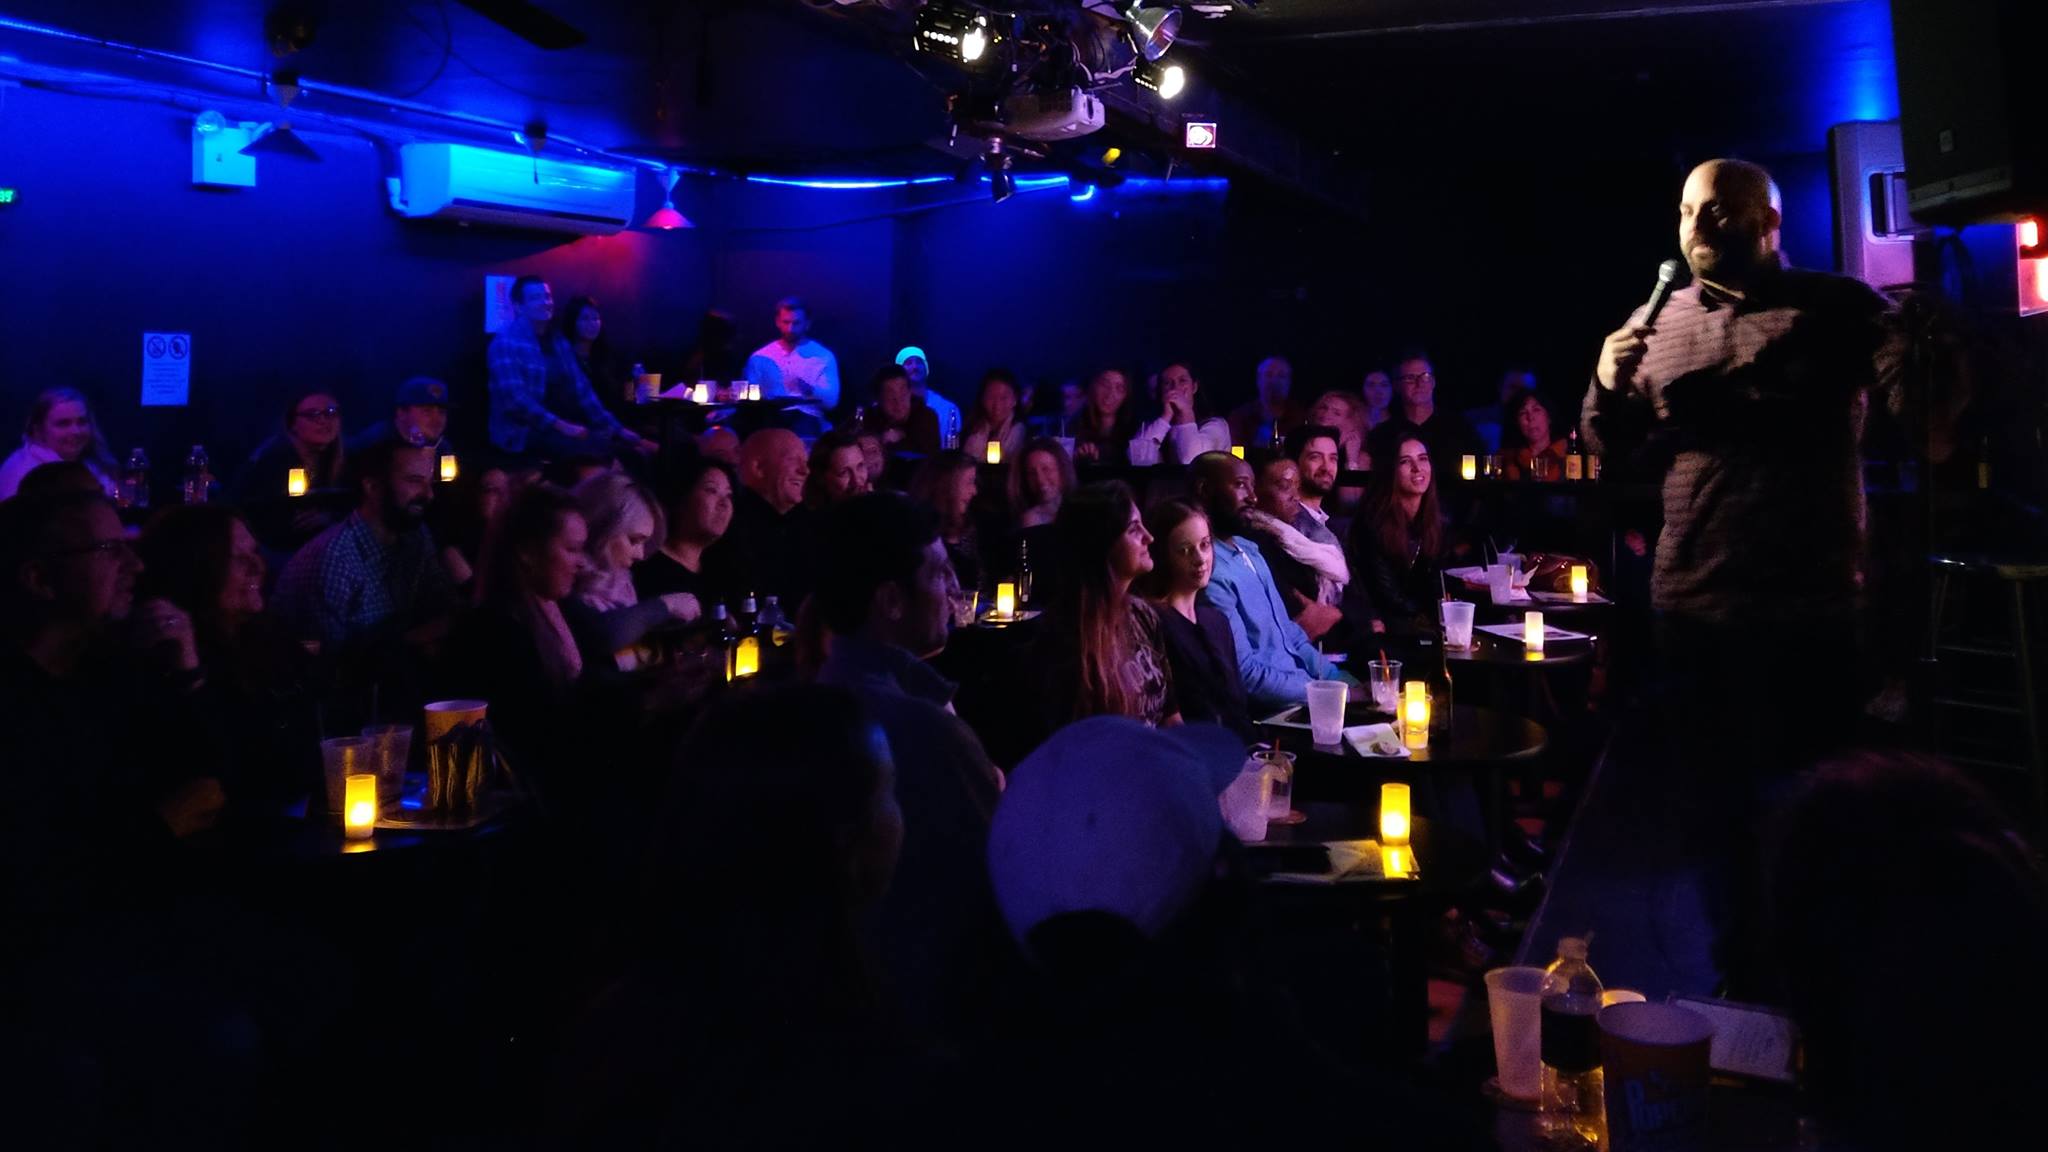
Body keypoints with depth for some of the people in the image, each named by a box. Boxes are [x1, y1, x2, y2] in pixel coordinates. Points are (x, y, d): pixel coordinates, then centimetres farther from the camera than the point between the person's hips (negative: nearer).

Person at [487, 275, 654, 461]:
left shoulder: (557, 340, 14)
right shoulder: (507, 341, -10)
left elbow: (582, 390, 12)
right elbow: (514, 398, -20)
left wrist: (616, 428, 3)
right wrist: (560, 426, -26)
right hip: (524, 432, -8)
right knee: (601, 447, -27)